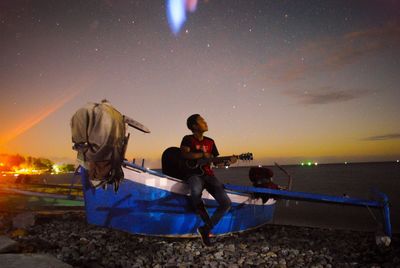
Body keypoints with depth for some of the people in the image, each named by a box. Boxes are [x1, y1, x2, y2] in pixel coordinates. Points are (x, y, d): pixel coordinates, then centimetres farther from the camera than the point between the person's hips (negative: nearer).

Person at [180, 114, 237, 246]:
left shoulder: (210, 141, 17)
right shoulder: (188, 139, 5)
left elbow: (216, 161, 14)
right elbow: (184, 154, -13)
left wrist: (228, 161, -4)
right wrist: (203, 154, -12)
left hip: (208, 174, 5)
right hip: (193, 173, -5)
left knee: (226, 203, -14)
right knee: (196, 191, -41)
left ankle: (205, 229, 1)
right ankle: (208, 223, -16)